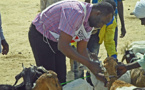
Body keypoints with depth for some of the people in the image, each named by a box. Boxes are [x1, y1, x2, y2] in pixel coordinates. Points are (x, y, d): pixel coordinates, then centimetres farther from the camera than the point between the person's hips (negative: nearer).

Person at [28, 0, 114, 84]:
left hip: (56, 39, 9)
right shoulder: (76, 13, -35)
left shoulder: (89, 22, -5)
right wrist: (89, 64, -36)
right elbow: (63, 46, -38)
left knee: (61, 78, 5)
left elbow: (82, 50, 3)